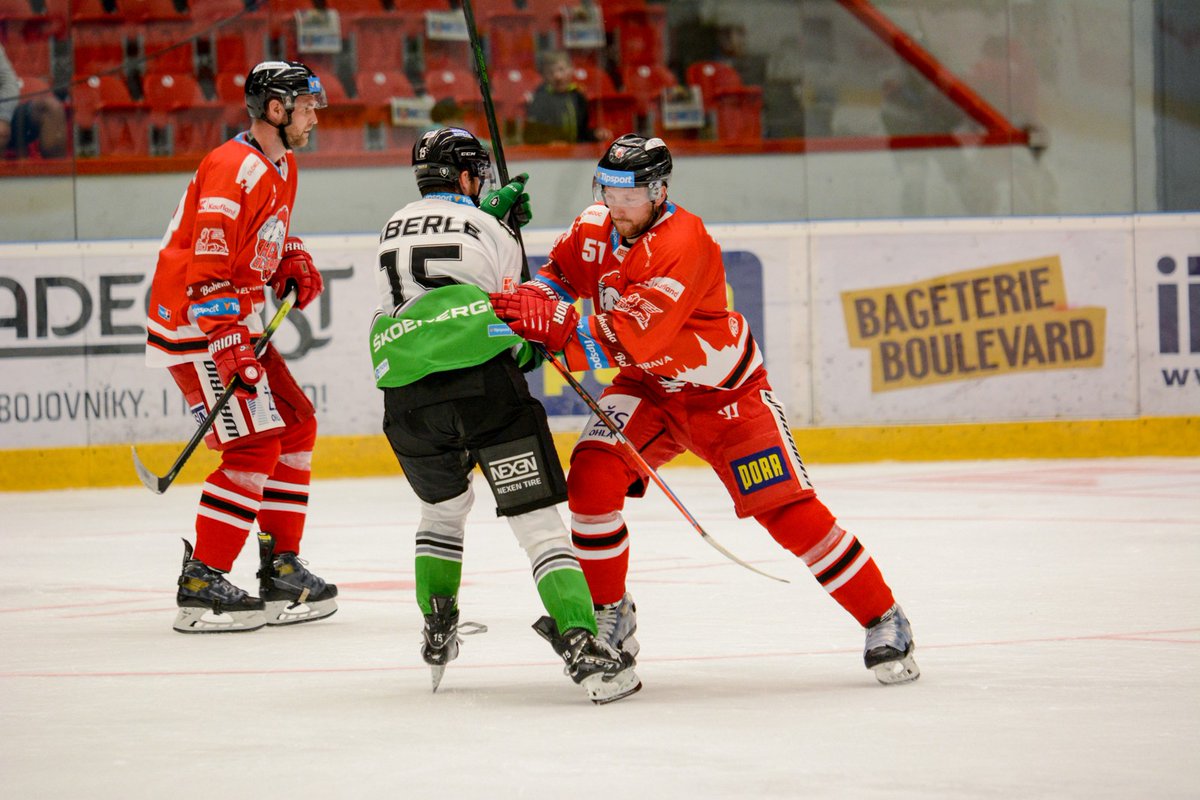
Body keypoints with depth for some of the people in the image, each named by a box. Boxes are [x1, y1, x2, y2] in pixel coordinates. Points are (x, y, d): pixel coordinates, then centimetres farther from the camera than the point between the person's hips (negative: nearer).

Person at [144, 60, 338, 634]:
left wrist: (293, 262, 9)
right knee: (255, 447, -15)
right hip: (195, 326, -10)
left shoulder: (281, 166, 12)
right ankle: (200, 586, -13)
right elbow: (208, 269, -26)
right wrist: (229, 349, -30)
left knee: (295, 425, 11)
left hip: (236, 321, 10)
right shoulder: (234, 172, -21)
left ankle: (281, 567, 17)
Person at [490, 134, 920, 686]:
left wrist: (559, 328, -46)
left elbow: (634, 339, -37)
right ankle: (610, 615, 1)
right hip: (648, 390, 6)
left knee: (787, 507, -13)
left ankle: (885, 623, -1)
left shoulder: (684, 243, -30)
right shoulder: (594, 228, -7)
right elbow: (561, 274, 12)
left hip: (726, 392, -6)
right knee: (592, 475, -18)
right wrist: (533, 300, -11)